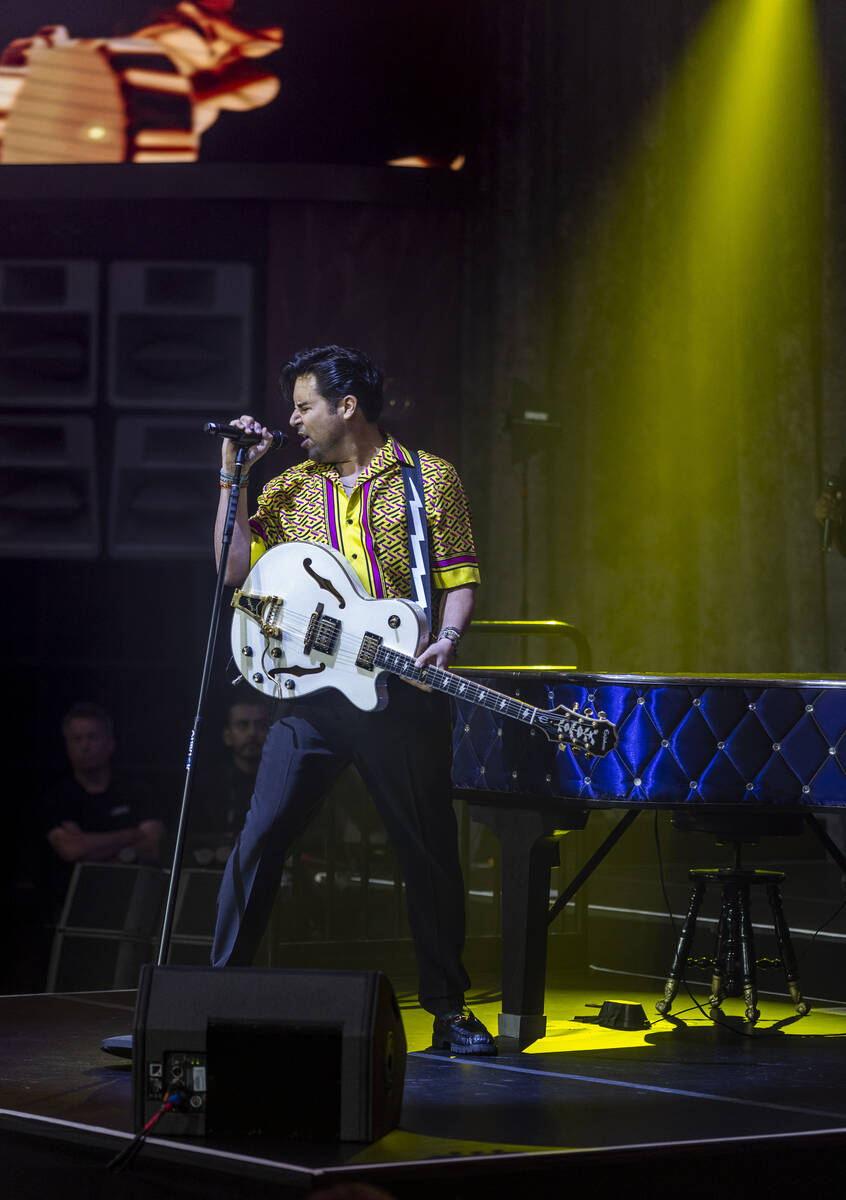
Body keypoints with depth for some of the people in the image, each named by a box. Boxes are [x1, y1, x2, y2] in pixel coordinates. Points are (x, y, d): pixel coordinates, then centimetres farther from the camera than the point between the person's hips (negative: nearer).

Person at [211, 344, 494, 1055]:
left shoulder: (429, 478, 4)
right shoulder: (288, 490, 13)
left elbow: (459, 581, 2)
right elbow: (235, 569, 3)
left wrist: (445, 640, -16)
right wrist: (233, 476, 2)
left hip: (402, 693, -2)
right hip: (312, 690, 2)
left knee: (430, 850, 3)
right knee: (262, 837, -4)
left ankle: (449, 1009, 15)